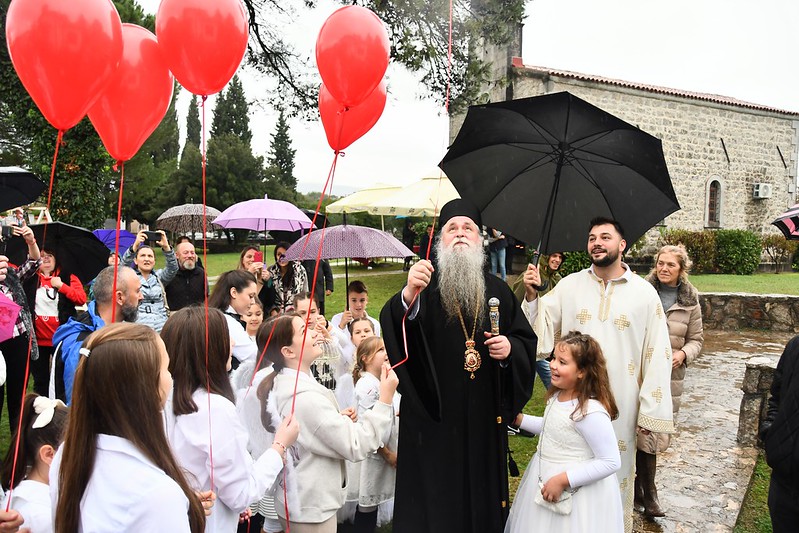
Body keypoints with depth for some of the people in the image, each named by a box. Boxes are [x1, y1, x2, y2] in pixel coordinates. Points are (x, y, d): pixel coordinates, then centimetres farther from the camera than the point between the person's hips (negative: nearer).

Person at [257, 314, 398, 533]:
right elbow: (357, 446, -26)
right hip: (310, 507, -9)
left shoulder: (282, 385, 2)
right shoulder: (305, 397, -28)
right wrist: (385, 399, -24)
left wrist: (339, 420, 2)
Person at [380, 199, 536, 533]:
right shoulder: (425, 285, -4)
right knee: (433, 499, 6)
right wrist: (408, 296, -42)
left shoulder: (498, 290, 7)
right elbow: (393, 328, -22)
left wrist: (510, 347, -10)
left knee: (482, 494, 16)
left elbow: (527, 340, 13)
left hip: (484, 418, 3)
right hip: (434, 418, -3)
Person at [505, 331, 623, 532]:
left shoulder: (591, 412, -28)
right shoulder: (557, 395, -3)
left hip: (574, 491, -8)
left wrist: (563, 479, -26)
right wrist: (520, 419, 6)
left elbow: (610, 462, -25)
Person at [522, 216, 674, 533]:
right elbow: (542, 330, 0)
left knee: (617, 472, 10)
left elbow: (657, 355, -1)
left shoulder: (644, 293, -1)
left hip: (620, 404, -1)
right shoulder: (569, 285, 2)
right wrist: (532, 296, -15)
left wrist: (651, 411, -3)